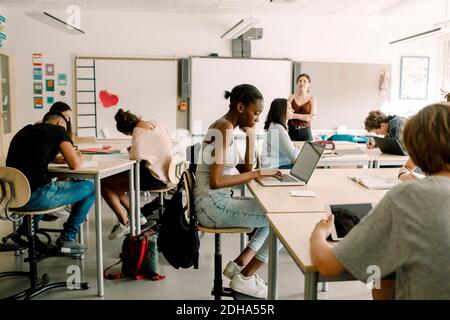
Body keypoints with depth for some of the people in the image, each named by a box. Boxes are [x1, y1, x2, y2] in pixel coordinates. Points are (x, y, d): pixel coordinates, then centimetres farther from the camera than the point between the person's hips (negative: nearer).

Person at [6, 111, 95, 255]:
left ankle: (25, 230, 28)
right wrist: (80, 157, 18)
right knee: (90, 187, 8)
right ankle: (66, 239, 10)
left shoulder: (25, 130, 21)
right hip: (35, 197, -8)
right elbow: (74, 164, -4)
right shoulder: (58, 130, 3)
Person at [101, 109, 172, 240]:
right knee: (114, 180, 21)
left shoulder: (138, 131, -19)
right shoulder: (156, 123, 5)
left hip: (154, 178, -9)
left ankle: (124, 223, 3)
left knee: (104, 183, -2)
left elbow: (136, 156, -28)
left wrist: (131, 150, -6)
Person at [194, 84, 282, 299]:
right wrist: (258, 174, -19)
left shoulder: (223, 127, 13)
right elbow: (216, 181, -24)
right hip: (212, 205, -10)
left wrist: (250, 135, 5)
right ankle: (245, 277, 4)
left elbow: (245, 169, 12)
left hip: (214, 203, 10)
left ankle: (239, 264, 14)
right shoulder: (225, 129, -17)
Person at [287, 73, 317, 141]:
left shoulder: (312, 99, 6)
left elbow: (313, 117, -4)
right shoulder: (291, 97, 7)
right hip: (292, 131, 0)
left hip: (306, 132, 0)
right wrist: (302, 116, -12)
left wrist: (295, 116, -13)